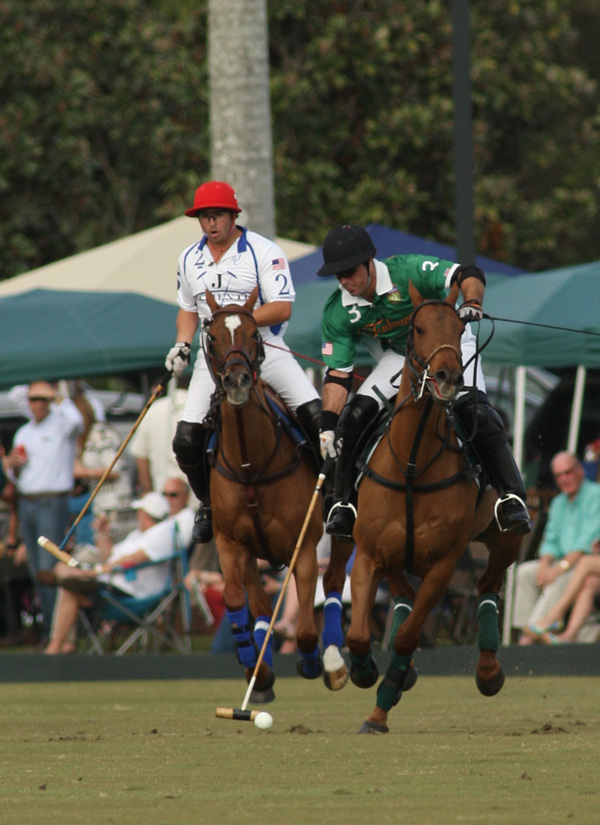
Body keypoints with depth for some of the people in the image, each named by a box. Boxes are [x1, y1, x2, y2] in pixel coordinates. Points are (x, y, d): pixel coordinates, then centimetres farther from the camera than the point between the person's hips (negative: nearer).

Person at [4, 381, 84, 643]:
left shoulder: (61, 426, -1)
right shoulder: (23, 433, 20)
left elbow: (76, 421, -26)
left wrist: (57, 397, -17)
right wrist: (13, 466, 1)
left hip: (52, 503, -7)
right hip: (26, 502, 7)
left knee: (49, 569, -12)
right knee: (36, 570, 7)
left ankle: (53, 630, -13)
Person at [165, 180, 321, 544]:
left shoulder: (264, 251, -8)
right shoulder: (190, 259, 9)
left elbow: (282, 308, -14)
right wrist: (182, 345, 5)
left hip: (265, 348, -4)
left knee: (315, 414, -21)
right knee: (186, 440, -8)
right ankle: (209, 505, 18)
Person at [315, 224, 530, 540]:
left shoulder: (407, 271, -29)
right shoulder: (338, 312, -15)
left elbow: (468, 276, -35)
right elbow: (337, 373, -11)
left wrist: (471, 303, -58)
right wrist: (328, 424, -22)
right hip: (397, 359, 4)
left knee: (475, 410, -27)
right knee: (354, 413, -18)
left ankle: (511, 498, -24)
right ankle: (343, 505, -4)